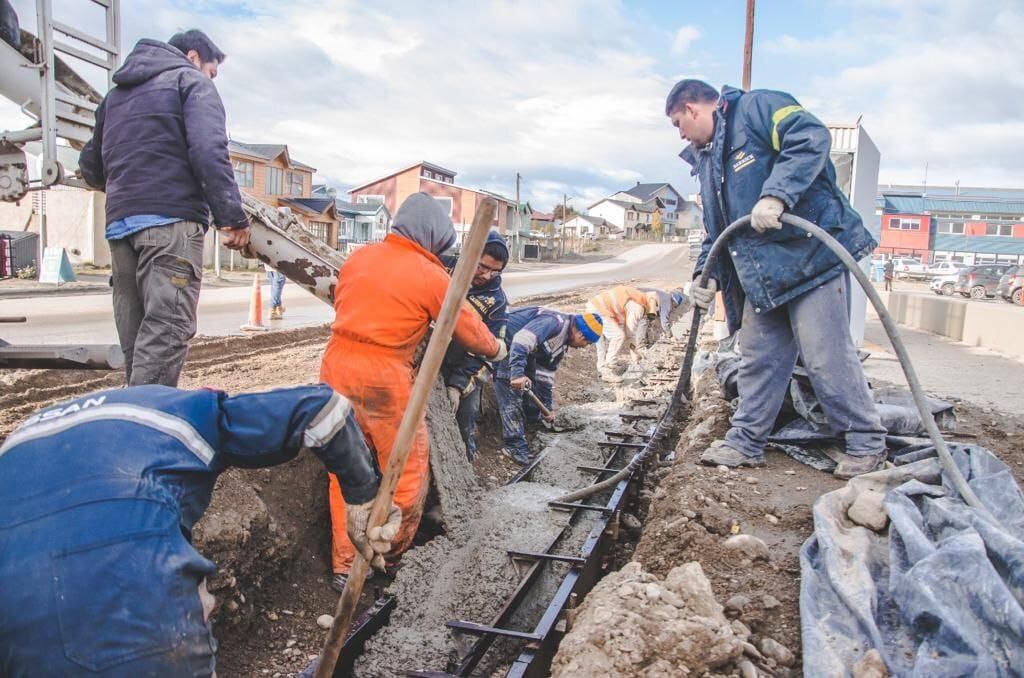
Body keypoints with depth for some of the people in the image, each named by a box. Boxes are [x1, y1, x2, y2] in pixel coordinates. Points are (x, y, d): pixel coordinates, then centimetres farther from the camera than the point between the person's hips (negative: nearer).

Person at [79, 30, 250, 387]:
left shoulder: (117, 93, 29)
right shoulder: (190, 80, 8)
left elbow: (91, 166, 28)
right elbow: (208, 151, -10)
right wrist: (232, 217, -14)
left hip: (118, 223, 7)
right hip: (171, 218, -7)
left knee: (135, 338, 8)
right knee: (165, 330, -14)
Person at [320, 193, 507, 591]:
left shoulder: (359, 256, 10)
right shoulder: (431, 277, -5)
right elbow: (468, 328, 4)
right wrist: (495, 349, 23)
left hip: (337, 365, 6)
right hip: (384, 378, -6)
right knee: (408, 468, 12)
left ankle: (344, 566, 22)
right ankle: (392, 557, 25)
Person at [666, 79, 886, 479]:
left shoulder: (756, 107, -3)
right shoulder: (707, 161, 23)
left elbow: (811, 137, -20)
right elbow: (716, 230, 23)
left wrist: (775, 195, -30)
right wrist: (707, 273, 9)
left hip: (809, 255, -9)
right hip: (759, 276, 9)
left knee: (826, 357, -5)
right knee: (759, 359, 11)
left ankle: (866, 443, 11)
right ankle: (746, 442, 21)